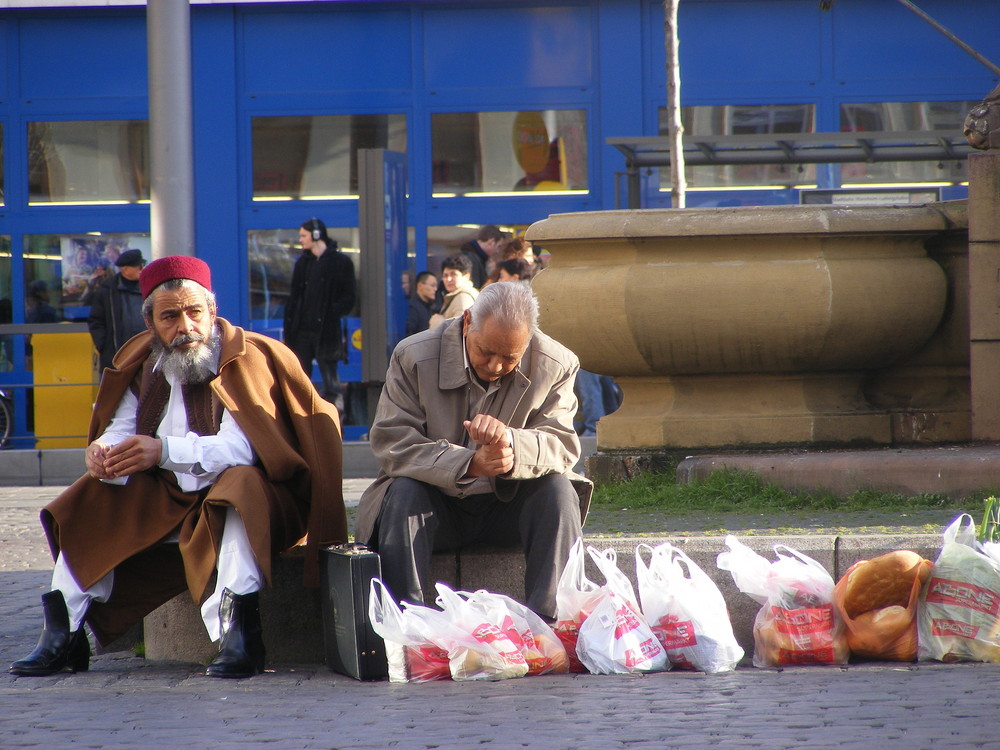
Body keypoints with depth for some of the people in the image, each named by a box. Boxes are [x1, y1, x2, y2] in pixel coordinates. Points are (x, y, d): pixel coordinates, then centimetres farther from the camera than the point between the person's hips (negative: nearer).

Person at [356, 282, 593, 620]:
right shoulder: (414, 357, -11)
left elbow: (562, 447, -14)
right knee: (403, 494, -31)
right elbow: (391, 443, -18)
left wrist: (510, 440, -38)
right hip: (438, 502, -1)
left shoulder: (557, 365, -7)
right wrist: (469, 464, -34)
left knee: (558, 491, -26)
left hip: (510, 504, 1)